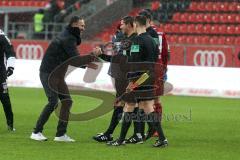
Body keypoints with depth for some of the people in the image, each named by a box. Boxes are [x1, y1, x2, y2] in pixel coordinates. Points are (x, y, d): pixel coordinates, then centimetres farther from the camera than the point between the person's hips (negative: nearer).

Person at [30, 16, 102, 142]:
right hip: (48, 74, -10)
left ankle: (61, 134, 5)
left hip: (57, 75, 10)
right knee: (53, 102, -16)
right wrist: (93, 56, -16)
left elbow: (72, 60, 20)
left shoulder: (71, 37, 15)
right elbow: (75, 60, -22)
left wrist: (87, 63, 10)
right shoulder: (68, 39, -17)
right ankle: (36, 132, -10)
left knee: (67, 101, 4)